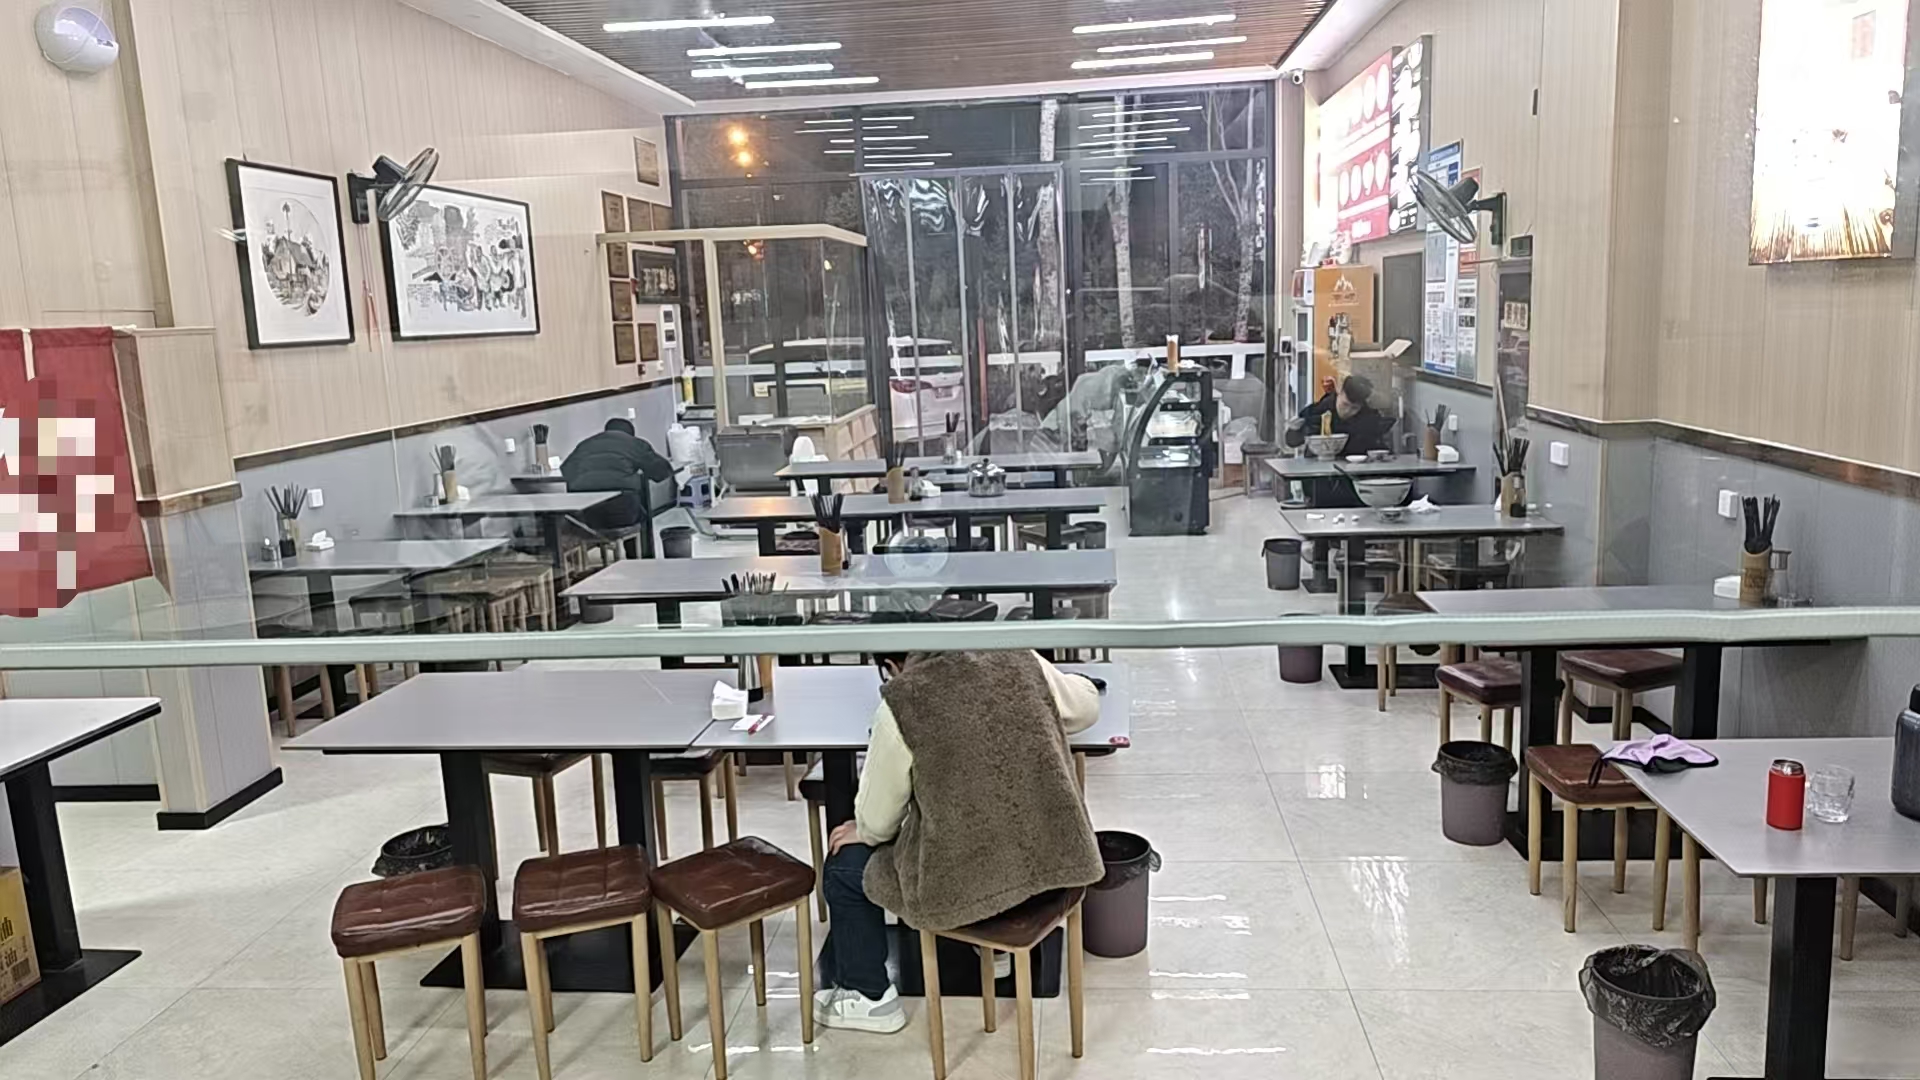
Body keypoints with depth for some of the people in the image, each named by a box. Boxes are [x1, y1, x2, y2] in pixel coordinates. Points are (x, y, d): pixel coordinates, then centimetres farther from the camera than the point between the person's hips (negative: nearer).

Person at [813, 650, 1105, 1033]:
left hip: (967, 881, -6)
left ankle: (870, 997, 33)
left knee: (843, 868, 19)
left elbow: (877, 821, -3)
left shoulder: (900, 703, -14)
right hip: (1051, 862, 6)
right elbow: (1087, 705, 17)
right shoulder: (1021, 661, -2)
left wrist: (863, 831, 19)